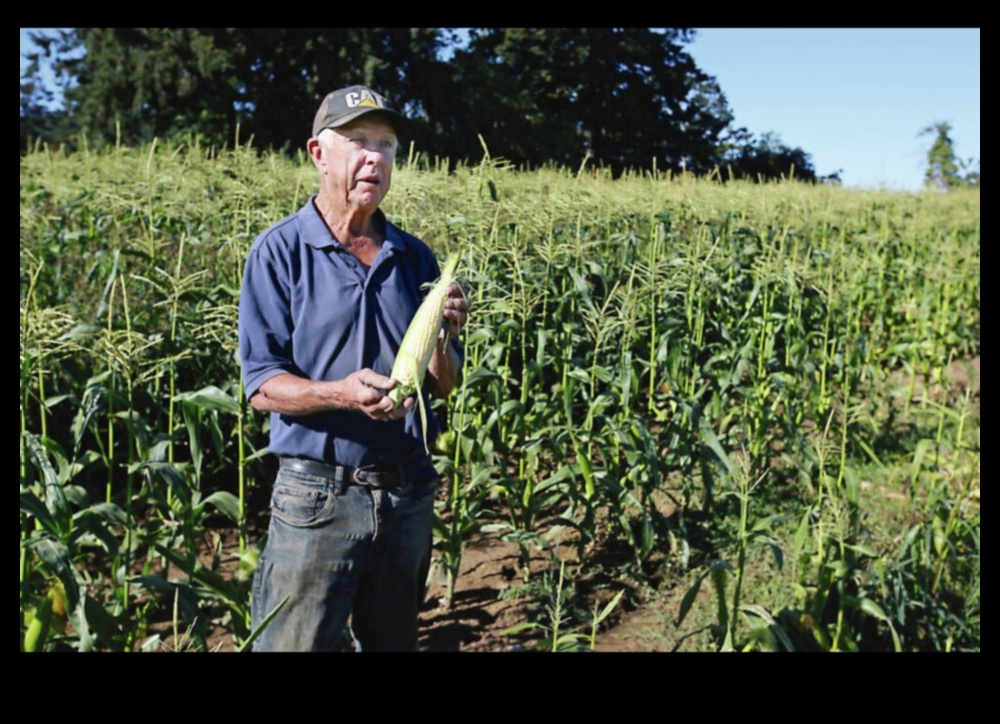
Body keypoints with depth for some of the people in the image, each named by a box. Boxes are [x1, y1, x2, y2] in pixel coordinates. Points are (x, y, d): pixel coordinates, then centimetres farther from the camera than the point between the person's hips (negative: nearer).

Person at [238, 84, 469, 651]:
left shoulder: (415, 258, 6)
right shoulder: (280, 252, -6)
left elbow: (443, 387, 8)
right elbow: (262, 386, -10)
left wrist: (442, 335, -13)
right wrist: (340, 394, -28)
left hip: (409, 492, 5)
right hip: (318, 493, -4)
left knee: (395, 641, 19)